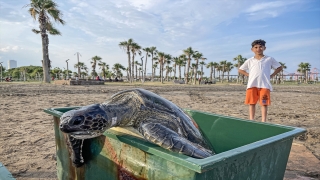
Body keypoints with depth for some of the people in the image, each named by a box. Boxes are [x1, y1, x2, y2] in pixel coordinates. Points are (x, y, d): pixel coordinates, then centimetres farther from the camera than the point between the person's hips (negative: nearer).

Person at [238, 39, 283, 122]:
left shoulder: (269, 59, 10)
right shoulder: (249, 61, 12)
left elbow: (279, 67, 18)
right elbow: (240, 70, 19)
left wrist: (271, 75, 6)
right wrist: (249, 75, 6)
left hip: (264, 85, -1)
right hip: (252, 85, 1)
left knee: (264, 103, -2)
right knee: (251, 103, 1)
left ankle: (263, 121, 4)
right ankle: (251, 120, 7)